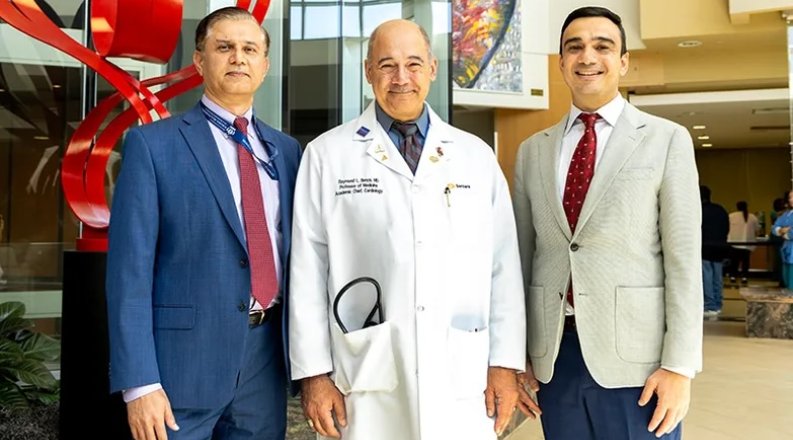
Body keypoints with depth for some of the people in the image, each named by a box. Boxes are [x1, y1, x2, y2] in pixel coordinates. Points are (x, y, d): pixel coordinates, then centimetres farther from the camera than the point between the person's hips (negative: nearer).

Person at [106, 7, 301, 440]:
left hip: (267, 356, 4)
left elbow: (298, 254, 11)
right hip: (184, 356, -4)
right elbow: (130, 269, -8)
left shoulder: (286, 150, 10)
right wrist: (139, 382, -14)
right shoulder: (152, 144, -4)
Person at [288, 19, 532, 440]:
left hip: (462, 381, 2)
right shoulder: (327, 155, 1)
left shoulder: (476, 155, 7)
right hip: (367, 381, -1)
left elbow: (502, 264, 6)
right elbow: (309, 269, -1)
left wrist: (504, 362, 3)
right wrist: (314, 373, -3)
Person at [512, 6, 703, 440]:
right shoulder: (533, 151, 9)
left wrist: (678, 365, -9)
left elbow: (684, 259, -4)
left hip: (635, 357, -2)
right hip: (554, 355, 3)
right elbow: (523, 255, 10)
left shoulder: (667, 140, 1)